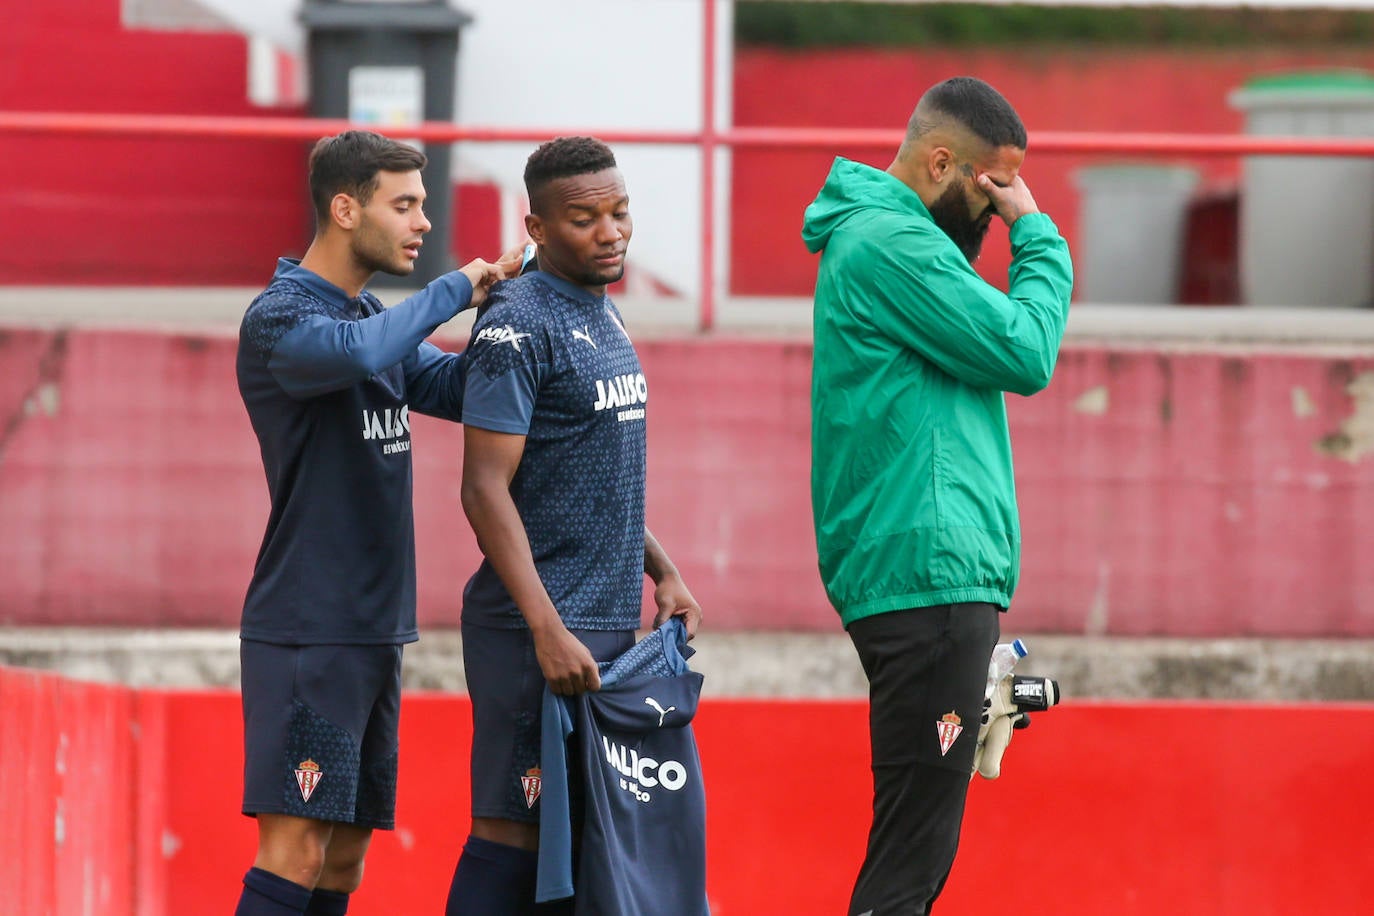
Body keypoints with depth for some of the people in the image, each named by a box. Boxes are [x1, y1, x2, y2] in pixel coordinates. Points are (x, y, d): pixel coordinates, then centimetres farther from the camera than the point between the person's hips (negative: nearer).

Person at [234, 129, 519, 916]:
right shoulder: (280, 318, -11)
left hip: (374, 630, 9)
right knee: (297, 848, -13)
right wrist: (457, 290, -18)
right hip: (306, 633, -9)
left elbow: (458, 387, 14)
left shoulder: (375, 317, 16)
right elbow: (358, 352, -31)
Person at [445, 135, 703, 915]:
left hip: (611, 624, 9)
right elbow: (485, 490, -17)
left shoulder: (604, 317, 16)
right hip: (539, 628, -9)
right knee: (514, 825, -9)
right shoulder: (519, 325, -12)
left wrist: (664, 573, 15)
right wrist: (548, 631, -23)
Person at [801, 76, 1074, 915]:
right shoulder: (891, 243, -12)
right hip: (928, 577, -11)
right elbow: (1026, 354, -13)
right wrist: (1039, 240, -3)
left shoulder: (877, 239, 21)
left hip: (931, 579, 11)